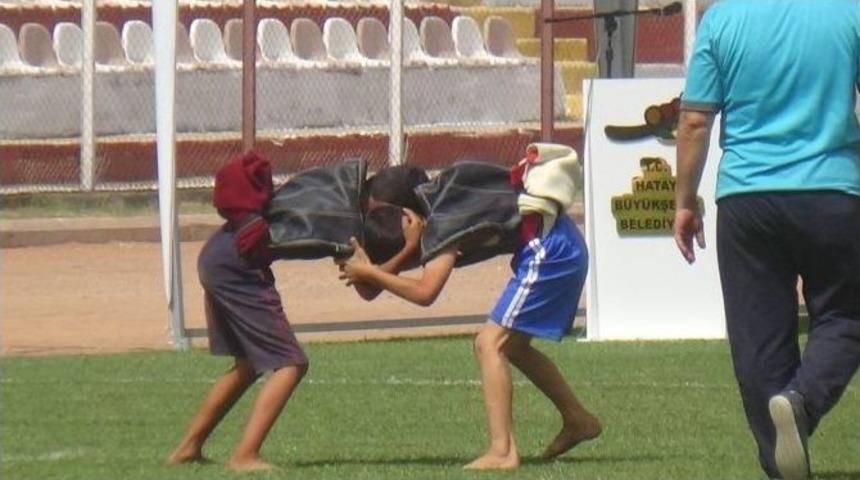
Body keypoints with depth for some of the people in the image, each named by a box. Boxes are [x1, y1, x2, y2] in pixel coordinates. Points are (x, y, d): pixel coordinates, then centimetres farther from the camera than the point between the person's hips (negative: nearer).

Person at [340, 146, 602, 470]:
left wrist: (369, 273, -20)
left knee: (490, 344, -14)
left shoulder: (443, 222, -19)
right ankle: (577, 420, 31)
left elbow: (424, 292, -29)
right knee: (513, 346, 20)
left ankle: (502, 452, -21)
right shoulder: (436, 199, 8)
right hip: (563, 244, 10)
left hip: (547, 249, -10)